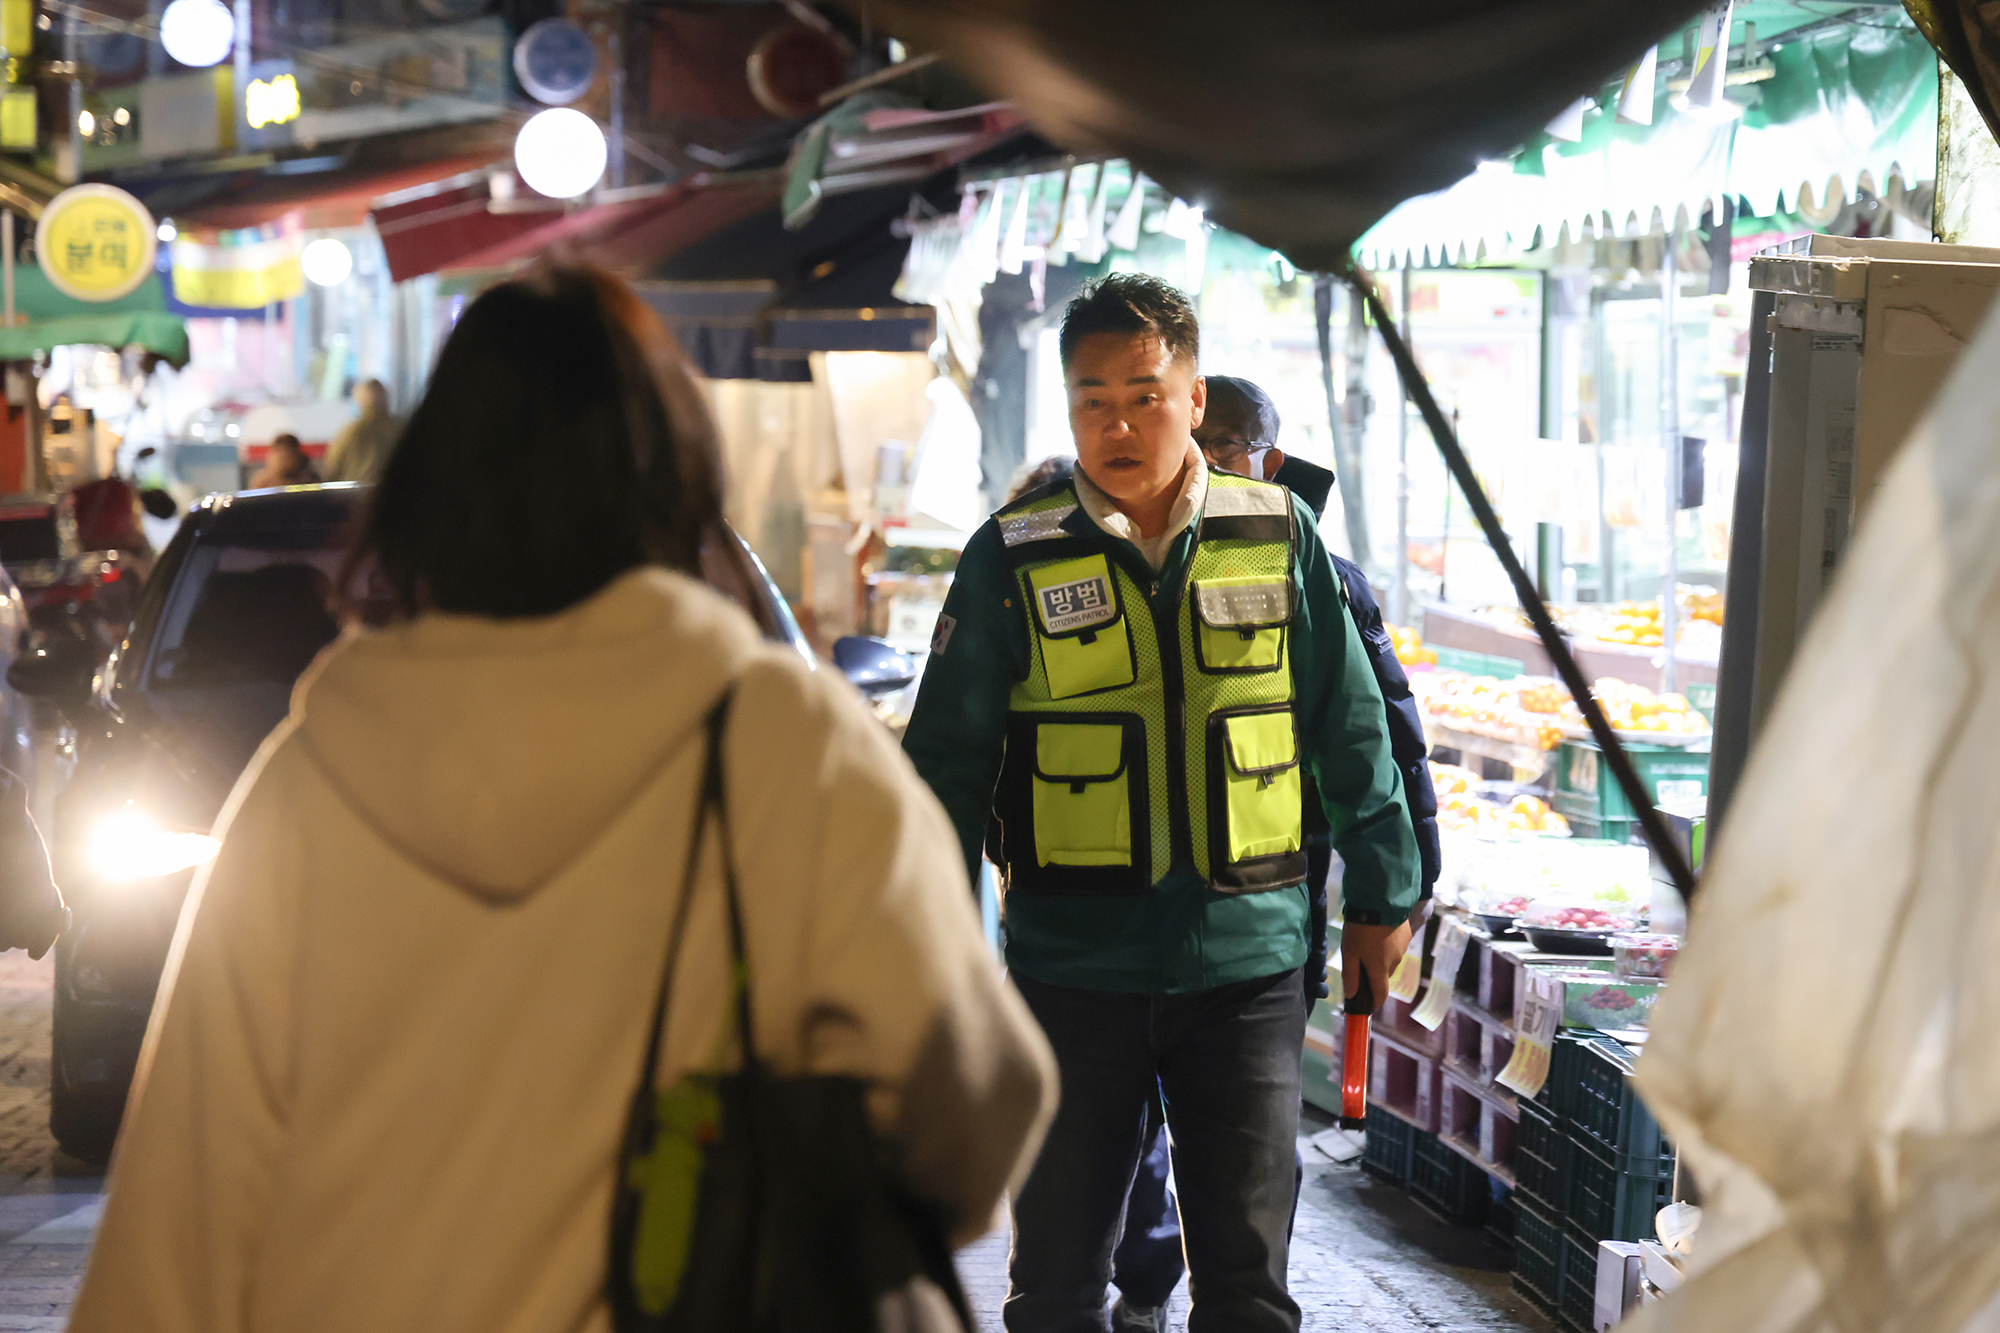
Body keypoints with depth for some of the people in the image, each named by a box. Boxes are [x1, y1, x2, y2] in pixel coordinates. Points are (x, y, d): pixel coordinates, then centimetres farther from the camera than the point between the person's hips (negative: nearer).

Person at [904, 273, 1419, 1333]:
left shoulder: (1278, 538, 2)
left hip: (1246, 960, 1)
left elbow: (1351, 729, 11)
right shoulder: (1013, 557, -2)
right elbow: (948, 756, 3)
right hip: (1070, 963, 0)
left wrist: (1381, 893, 14)